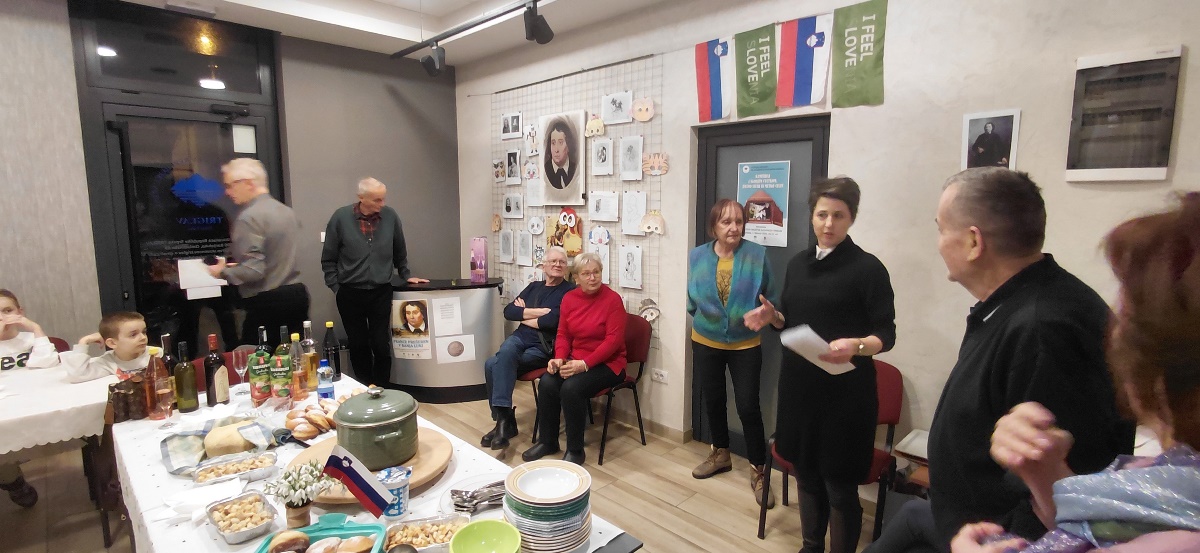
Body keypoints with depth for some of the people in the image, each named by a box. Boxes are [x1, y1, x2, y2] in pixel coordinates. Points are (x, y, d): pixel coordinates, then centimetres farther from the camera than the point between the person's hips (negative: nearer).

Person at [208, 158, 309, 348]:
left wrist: (223, 272, -1)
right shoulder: (286, 211, 12)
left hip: (267, 304, -8)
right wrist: (235, 265, 23)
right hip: (296, 295, 8)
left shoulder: (250, 217, -12)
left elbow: (253, 270, -18)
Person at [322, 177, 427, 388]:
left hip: (381, 292, 0)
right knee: (359, 346, 10)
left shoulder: (390, 216, -4)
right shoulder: (341, 217, -6)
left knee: (381, 345, 2)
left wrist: (405, 276, 12)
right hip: (350, 294, 0)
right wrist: (335, 287, -1)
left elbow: (399, 253, 11)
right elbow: (328, 259, 1)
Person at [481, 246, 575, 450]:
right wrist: (536, 312, -8)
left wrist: (524, 316, -2)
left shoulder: (570, 291, -1)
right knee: (505, 352, -30)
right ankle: (504, 418, -24)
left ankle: (502, 418, -14)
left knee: (494, 364, -25)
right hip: (520, 338, 5)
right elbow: (508, 311, 7)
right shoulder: (534, 286, 18)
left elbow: (553, 320, -17)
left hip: (544, 347, -5)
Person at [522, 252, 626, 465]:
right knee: (547, 383, -21)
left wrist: (584, 364, -23)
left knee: (571, 388, -29)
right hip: (575, 360, 5)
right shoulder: (569, 298, 5)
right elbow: (563, 334, 9)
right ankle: (547, 441, 1)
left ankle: (575, 450, -9)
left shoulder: (612, 299, -12)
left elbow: (613, 340, -16)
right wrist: (560, 358, -11)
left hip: (607, 364, -5)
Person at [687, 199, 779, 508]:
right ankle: (720, 454, 38)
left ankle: (758, 472, 15)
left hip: (746, 344, -3)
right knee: (713, 401, 16)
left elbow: (772, 298, -4)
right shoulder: (697, 256, -5)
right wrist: (704, 318, -4)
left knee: (748, 407, -4)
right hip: (706, 343, 3)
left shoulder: (757, 255, -12)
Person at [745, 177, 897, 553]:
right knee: (806, 472, 19)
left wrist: (856, 346, -29)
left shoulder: (868, 268, -10)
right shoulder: (798, 264, 8)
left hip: (845, 390, -6)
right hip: (798, 384, 6)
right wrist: (771, 316, -5)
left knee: (839, 483, 5)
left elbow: (886, 333, -10)